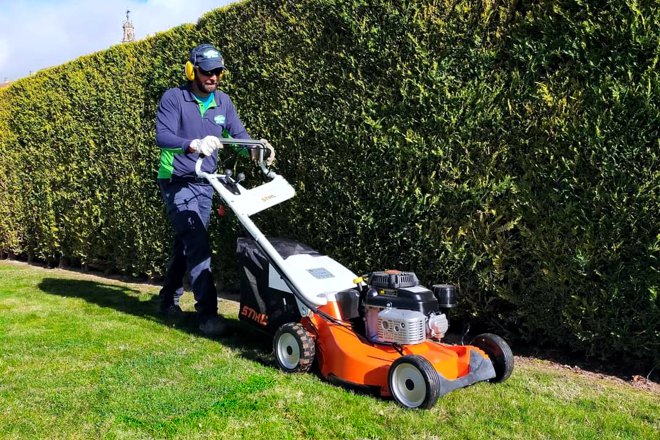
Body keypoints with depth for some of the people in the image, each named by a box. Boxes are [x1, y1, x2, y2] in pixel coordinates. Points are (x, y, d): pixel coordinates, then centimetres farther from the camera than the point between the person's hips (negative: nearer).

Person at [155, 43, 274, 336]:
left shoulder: (222, 102, 6)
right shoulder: (174, 98, -12)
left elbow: (238, 134, 4)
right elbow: (162, 136, -24)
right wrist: (194, 144, -42)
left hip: (205, 183, 7)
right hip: (177, 183, -6)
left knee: (186, 244, 14)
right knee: (198, 245, -15)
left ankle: (169, 300, 31)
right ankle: (207, 314, -12)